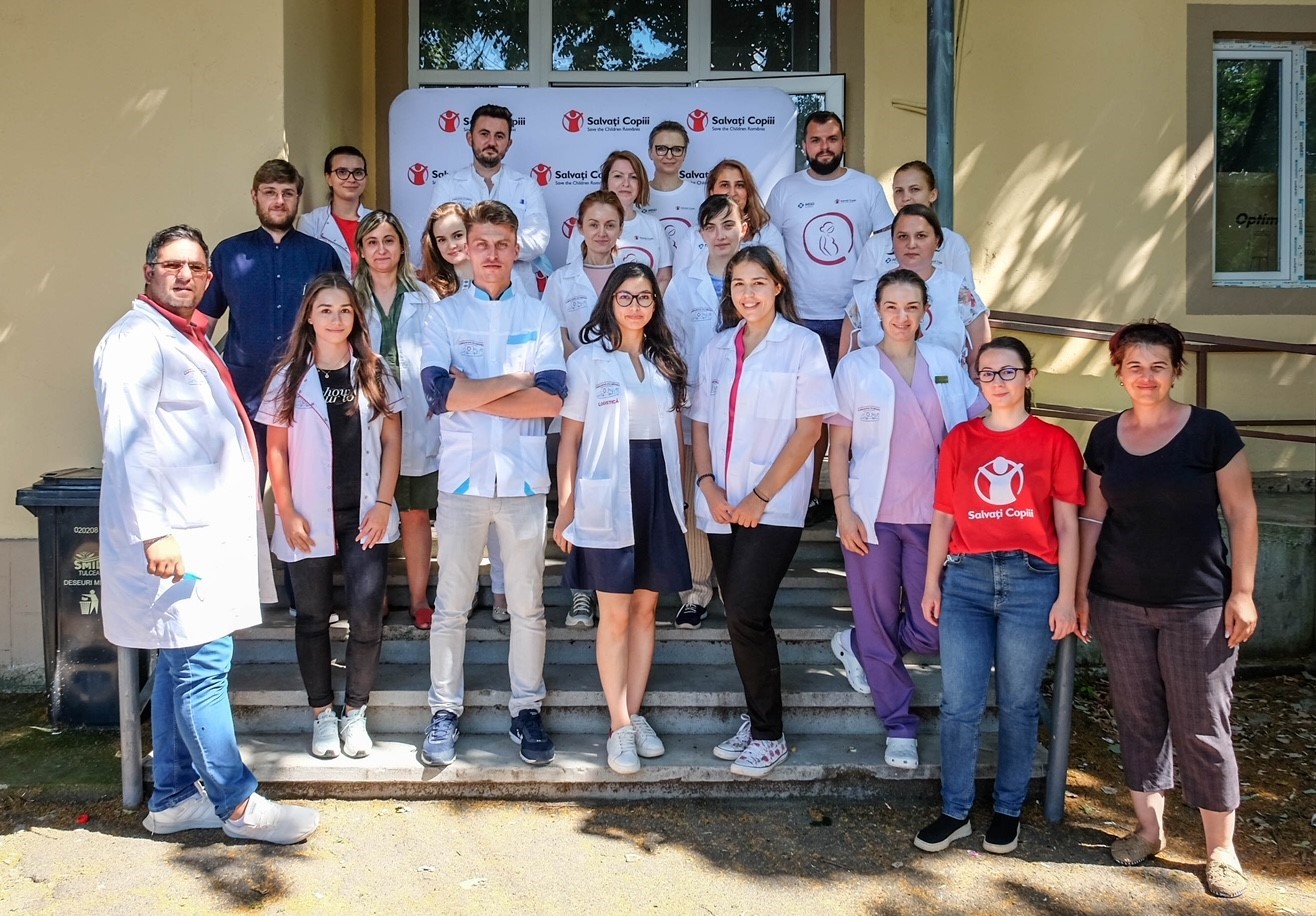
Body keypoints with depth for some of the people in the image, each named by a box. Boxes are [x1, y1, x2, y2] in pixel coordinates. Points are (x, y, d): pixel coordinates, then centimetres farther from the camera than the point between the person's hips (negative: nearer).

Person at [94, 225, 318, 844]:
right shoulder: (136, 339, -10)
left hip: (209, 531, 10)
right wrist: (155, 532, -25)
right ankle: (238, 804, 2)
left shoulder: (190, 337, 20)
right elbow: (126, 442, -19)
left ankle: (173, 799, 22)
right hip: (178, 537, -10)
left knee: (182, 665, 13)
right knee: (203, 665, -5)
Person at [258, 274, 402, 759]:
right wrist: (286, 512, -4)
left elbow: (392, 440, 4)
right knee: (313, 617, 8)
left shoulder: (374, 372, 3)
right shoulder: (290, 377, 2)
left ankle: (355, 713, 14)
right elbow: (277, 449, 3)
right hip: (309, 519, 0)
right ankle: (322, 715, 21)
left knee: (366, 618, -3)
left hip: (365, 517, 0)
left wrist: (383, 504, -4)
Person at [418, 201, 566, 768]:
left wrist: (473, 394, -9)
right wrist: (515, 380, -7)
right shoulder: (444, 316, 5)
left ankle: (526, 709, 22)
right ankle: (444, 711, 21)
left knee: (528, 604, 8)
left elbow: (552, 399, -7)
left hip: (524, 477, 1)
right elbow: (441, 393, -11)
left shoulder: (538, 316, 7)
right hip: (462, 476, 0)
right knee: (451, 604, 8)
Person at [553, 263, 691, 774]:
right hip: (607, 497, -4)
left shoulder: (666, 362, 12)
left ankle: (635, 713, 21)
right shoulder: (587, 360, 0)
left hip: (658, 493, 4)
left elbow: (675, 434, 15)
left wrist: (679, 496, 9)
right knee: (615, 615, -1)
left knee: (646, 608, 9)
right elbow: (570, 439, -1)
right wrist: (566, 506, -5)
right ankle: (620, 726, 8)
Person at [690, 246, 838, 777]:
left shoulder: (801, 345, -2)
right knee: (739, 614, 8)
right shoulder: (717, 350, 13)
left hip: (773, 507, -5)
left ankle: (768, 735, 4)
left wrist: (761, 496, -13)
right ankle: (756, 719, 23)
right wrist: (707, 484, -4)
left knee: (745, 613, -11)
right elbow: (702, 423, 13)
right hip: (722, 506, 5)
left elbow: (809, 428, -8)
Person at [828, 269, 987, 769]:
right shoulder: (855, 366, 2)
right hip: (872, 517, -2)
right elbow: (839, 444, 1)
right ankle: (900, 727, 23)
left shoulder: (945, 363, 9)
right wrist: (843, 507, -7)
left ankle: (854, 645, 30)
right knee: (880, 626, 4)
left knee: (929, 629, 2)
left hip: (931, 516, 3)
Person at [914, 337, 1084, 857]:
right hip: (966, 580, 2)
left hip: (1031, 580, -1)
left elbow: (1067, 526, 2)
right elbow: (942, 518, 11)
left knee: (1018, 703, 7)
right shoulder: (959, 441, 9)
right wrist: (931, 584, 8)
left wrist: (1066, 597, -3)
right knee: (959, 704, 1)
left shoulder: (1055, 442, 3)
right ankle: (955, 812, 14)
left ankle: (1007, 810, 23)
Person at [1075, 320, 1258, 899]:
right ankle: (1148, 828, 27)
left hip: (1197, 607, -3)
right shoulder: (1105, 436, 4)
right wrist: (1080, 591, 8)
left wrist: (1242, 591, -8)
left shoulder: (1210, 430, -6)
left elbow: (1241, 512, -4)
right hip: (1120, 604, 3)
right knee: (1137, 717, 12)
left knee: (1202, 728, 2)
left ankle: (1222, 850, 17)